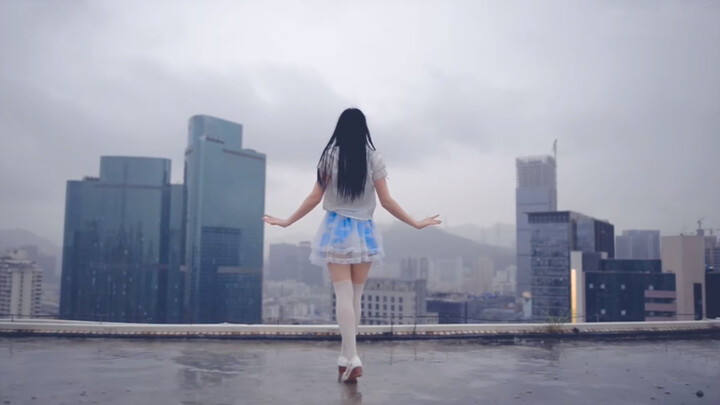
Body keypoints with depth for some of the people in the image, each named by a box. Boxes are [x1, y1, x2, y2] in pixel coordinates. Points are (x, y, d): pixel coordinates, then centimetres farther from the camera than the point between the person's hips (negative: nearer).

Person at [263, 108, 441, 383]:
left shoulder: (329, 157, -2)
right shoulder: (373, 158, -2)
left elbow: (315, 198, -2)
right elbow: (386, 201, -3)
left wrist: (287, 222, 9)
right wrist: (415, 223, 7)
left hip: (337, 230, -1)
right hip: (363, 231, 1)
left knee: (343, 295, -5)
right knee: (355, 296, 10)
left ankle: (351, 360, -15)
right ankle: (346, 358, 18)